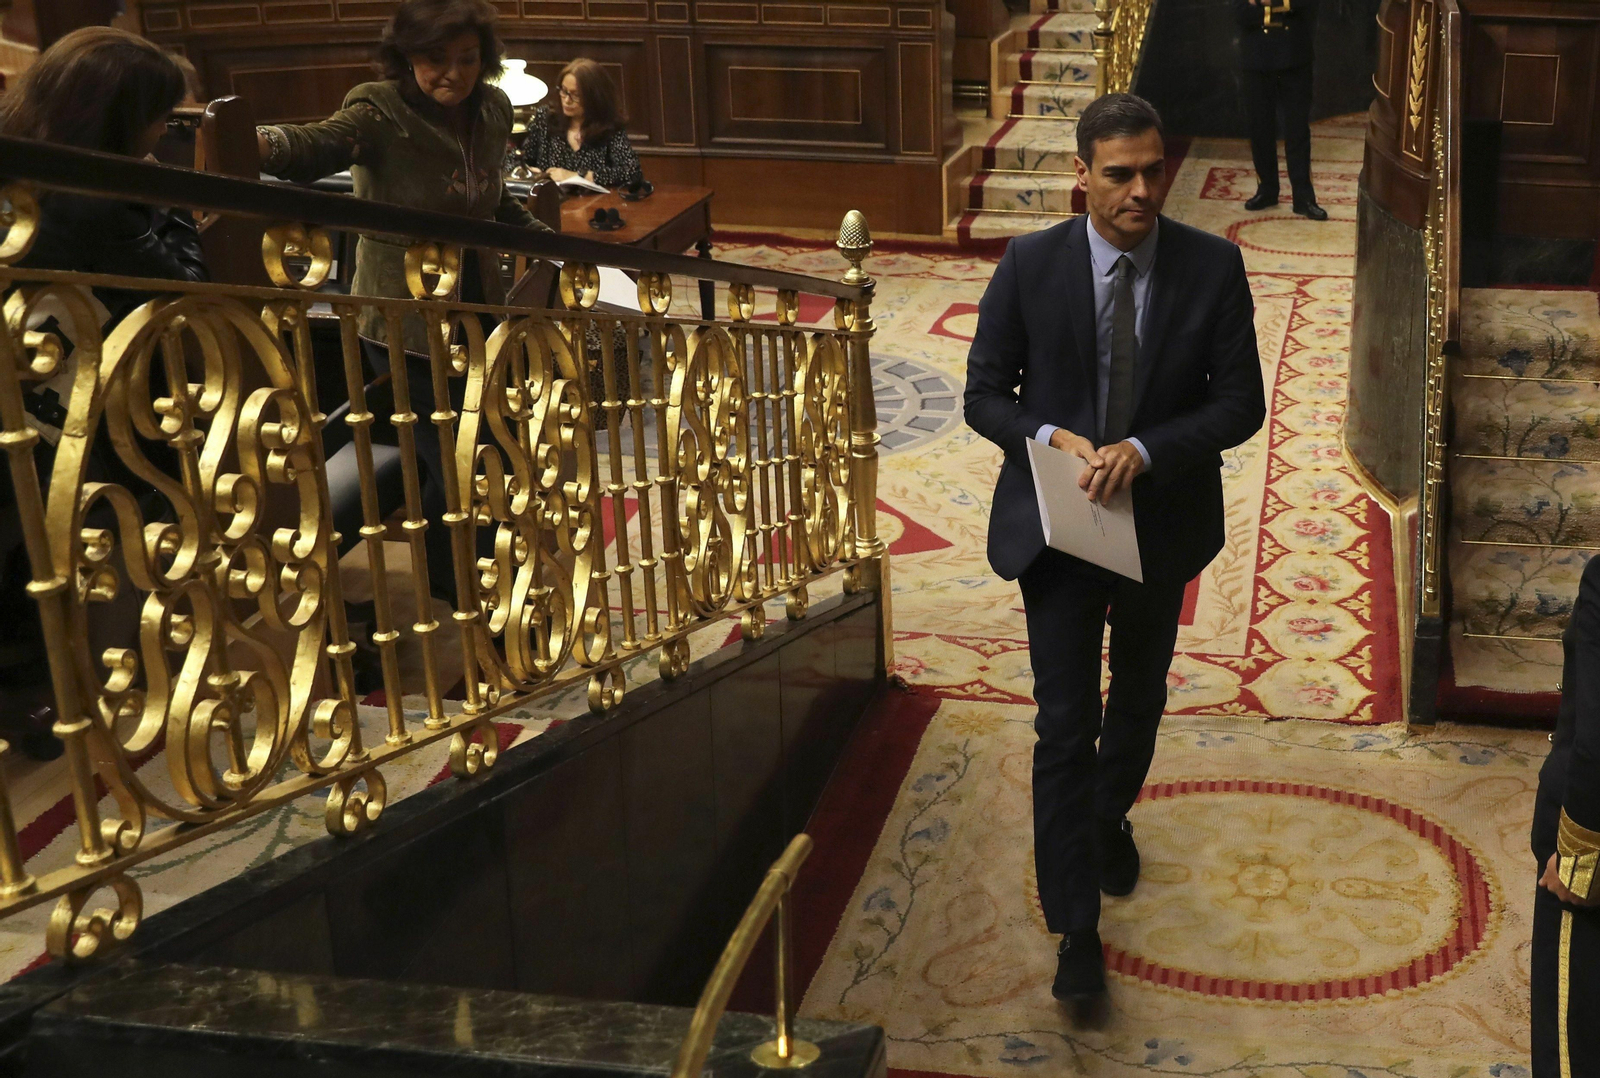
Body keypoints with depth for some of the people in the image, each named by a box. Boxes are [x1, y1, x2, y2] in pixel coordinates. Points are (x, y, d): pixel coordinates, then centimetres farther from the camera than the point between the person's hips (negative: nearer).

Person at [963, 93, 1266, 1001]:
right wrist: (1053, 438, -24)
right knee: (1065, 724, -2)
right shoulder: (1029, 266, -10)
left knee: (1138, 702, 23)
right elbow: (986, 395, -4)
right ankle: (1078, 927, 7)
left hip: (1162, 520, 2)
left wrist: (1144, 450, -24)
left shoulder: (1213, 268, -9)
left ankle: (1111, 817, 53)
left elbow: (1241, 403, -9)